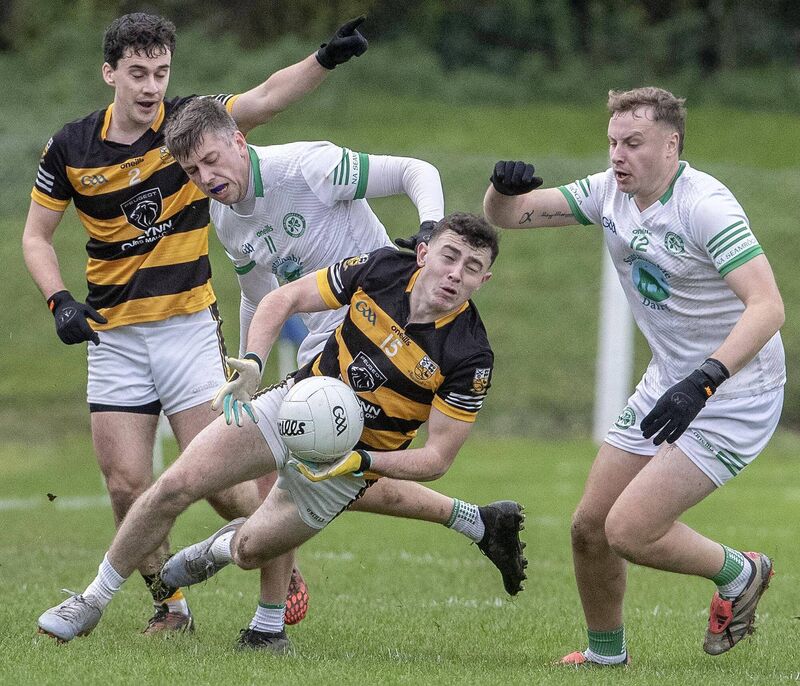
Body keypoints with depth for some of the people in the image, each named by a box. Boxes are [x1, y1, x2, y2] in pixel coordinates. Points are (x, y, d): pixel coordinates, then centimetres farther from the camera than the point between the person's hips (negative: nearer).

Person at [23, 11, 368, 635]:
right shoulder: (70, 149, -1)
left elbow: (265, 99, -22)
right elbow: (36, 236, 8)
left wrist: (326, 60, -39)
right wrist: (60, 300, -9)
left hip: (189, 326, -2)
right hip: (113, 335, 2)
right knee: (127, 484, -4)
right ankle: (171, 606, 15)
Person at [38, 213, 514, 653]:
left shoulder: (470, 358, -22)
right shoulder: (381, 269, -13)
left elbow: (437, 458, -17)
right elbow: (284, 299, -1)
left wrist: (363, 462, -31)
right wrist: (253, 361, -17)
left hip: (347, 461, -2)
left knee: (252, 549, 0)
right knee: (175, 487, -8)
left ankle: (227, 547, 40)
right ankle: (93, 603, 9)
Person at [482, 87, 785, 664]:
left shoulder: (705, 205, -24)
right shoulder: (611, 192, -1)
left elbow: (768, 306, -34)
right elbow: (506, 216, 4)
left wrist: (703, 381, -45)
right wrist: (505, 187, -20)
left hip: (735, 395, -8)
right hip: (669, 383, 8)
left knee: (629, 531, -16)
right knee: (589, 527, 7)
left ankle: (738, 573, 10)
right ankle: (606, 653, 29)